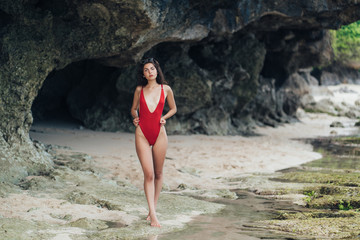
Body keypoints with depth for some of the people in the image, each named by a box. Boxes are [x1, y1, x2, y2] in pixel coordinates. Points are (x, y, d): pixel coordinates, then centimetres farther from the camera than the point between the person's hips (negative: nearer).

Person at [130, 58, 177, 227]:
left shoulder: (166, 89, 4)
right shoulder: (139, 90, 6)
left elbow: (173, 108, 17)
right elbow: (134, 109, 20)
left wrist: (164, 118, 0)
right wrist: (135, 118, -1)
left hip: (159, 133, 1)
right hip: (142, 133, -1)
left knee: (158, 173, 7)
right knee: (148, 174, -8)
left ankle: (153, 208, 21)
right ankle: (153, 214, -9)